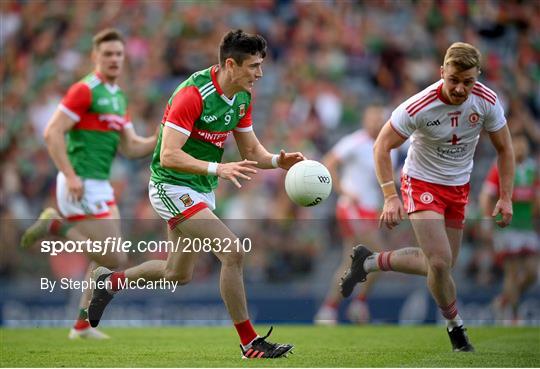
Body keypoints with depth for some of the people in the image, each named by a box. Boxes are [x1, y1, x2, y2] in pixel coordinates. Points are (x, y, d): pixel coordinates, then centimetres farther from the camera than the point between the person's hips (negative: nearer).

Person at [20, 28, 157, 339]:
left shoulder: (118, 97, 16)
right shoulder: (85, 90, -11)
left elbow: (130, 147, 16)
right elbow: (53, 132, -16)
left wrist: (161, 139, -1)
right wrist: (71, 176, -23)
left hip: (100, 186, 9)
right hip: (81, 187, -9)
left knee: (111, 259, 11)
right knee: (115, 259, -13)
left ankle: (84, 325, 18)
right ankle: (57, 226, 0)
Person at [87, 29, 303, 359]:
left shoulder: (242, 97, 2)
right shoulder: (193, 94, -24)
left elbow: (252, 152, 9)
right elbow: (169, 155, -29)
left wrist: (279, 160, -12)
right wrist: (219, 168, -39)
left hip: (201, 190, 9)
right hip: (172, 187, -9)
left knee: (179, 274, 20)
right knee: (233, 253, -20)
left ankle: (111, 281, 41)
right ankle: (249, 342, -10)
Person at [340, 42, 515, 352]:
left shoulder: (487, 101, -16)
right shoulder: (419, 106, -27)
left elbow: (504, 148, -1)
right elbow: (382, 146, -18)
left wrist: (506, 197, -8)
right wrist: (391, 196, -26)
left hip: (459, 186, 5)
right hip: (423, 182, -5)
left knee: (441, 265, 9)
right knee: (440, 262, -17)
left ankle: (369, 262, 27)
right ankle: (455, 324, 9)